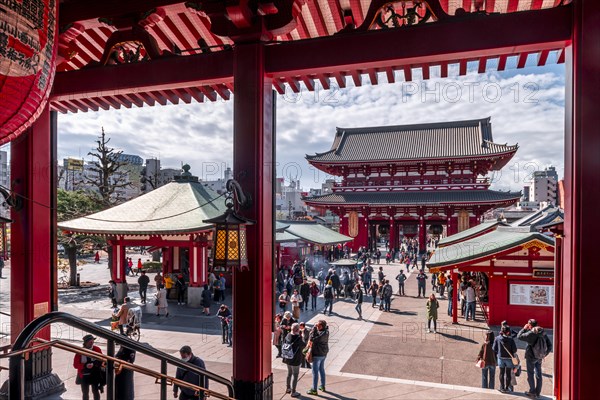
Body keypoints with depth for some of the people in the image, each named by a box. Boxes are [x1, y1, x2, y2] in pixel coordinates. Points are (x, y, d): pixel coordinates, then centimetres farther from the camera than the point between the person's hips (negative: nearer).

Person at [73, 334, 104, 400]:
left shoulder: (97, 349, -5)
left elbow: (101, 360, 0)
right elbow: (75, 364, -8)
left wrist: (94, 364, -19)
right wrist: (85, 366, -23)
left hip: (95, 375, 0)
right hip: (84, 376, 0)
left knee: (95, 392, 6)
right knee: (85, 393, 14)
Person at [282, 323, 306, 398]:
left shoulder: (288, 336, -7)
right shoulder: (298, 338, -26)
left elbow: (284, 344, 4)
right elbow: (304, 346, -9)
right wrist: (302, 337, 1)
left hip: (287, 359, 7)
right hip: (295, 360, -6)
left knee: (289, 373, 24)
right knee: (295, 375, 9)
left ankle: (288, 388, 39)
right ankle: (293, 392, 18)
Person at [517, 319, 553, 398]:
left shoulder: (531, 333, -19)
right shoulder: (543, 333, 1)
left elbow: (519, 336, -12)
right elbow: (550, 345, 7)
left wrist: (524, 329, -3)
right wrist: (544, 354, 13)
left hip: (531, 357, -6)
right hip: (539, 358, 6)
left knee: (530, 374, 6)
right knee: (538, 375, 13)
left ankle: (532, 392, 10)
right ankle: (537, 393, 20)